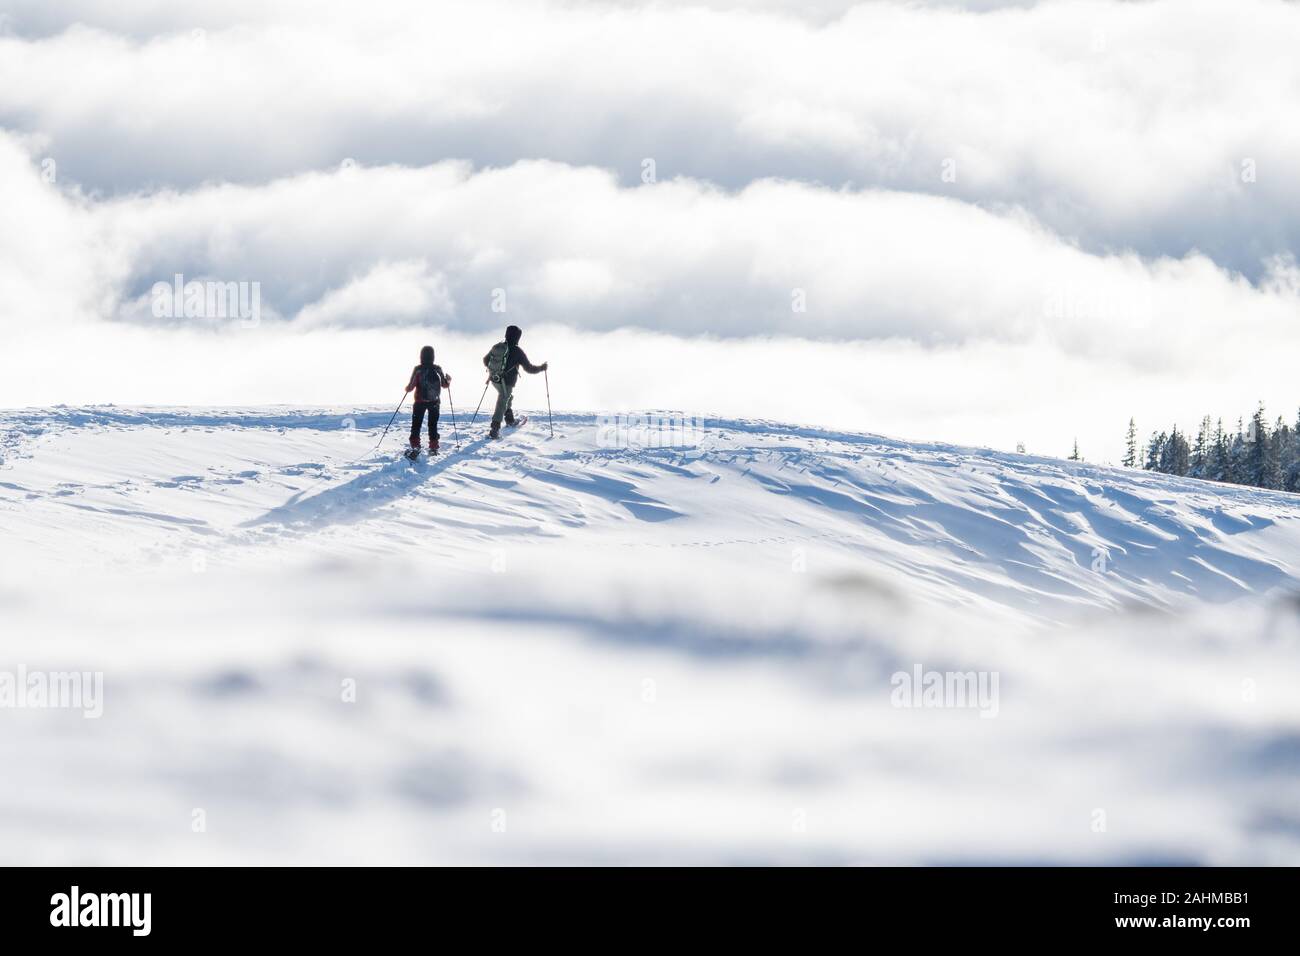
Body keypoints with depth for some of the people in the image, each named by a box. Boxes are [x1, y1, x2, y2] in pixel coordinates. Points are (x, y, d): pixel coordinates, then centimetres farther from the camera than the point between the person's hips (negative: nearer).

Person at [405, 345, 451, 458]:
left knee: (416, 425, 4)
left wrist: (407, 388, 10)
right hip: (435, 402, 2)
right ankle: (433, 448, 18)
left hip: (420, 402, -2)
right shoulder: (438, 369, -7)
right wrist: (448, 379, 27)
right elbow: (445, 384, 5)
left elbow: (411, 387, -13)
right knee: (433, 425, 17)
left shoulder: (418, 370, -14)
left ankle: (415, 447, -8)